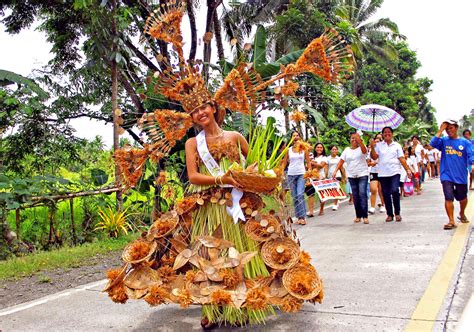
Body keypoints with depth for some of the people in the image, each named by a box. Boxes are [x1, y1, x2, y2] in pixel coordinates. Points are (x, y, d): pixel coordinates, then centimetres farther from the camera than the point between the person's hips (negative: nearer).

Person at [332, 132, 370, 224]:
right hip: (351, 176, 4)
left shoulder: (362, 148, -1)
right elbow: (341, 161, 5)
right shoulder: (347, 150, 9)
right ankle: (358, 216, 12)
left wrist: (359, 141, -40)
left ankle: (365, 216, -10)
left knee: (362, 194, -12)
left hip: (362, 175, -4)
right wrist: (335, 171, -6)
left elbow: (364, 151, -26)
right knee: (355, 196, 6)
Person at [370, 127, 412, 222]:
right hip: (383, 174, 2)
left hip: (395, 172, -2)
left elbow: (402, 159, 5)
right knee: (386, 194, 4)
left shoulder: (397, 145, 10)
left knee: (394, 191, -18)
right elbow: (374, 157, -2)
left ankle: (397, 213, -2)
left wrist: (407, 170, -3)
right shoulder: (378, 145, 9)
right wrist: (372, 148, -16)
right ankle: (389, 214, 15)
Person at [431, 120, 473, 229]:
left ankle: (462, 214, 45)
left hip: (461, 176, 1)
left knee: (463, 198, 17)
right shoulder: (444, 141, 1)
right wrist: (440, 130, -16)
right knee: (448, 198, -9)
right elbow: (433, 143, -17)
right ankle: (451, 221, 0)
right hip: (447, 175, -1)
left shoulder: (465, 142, -1)